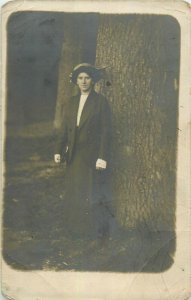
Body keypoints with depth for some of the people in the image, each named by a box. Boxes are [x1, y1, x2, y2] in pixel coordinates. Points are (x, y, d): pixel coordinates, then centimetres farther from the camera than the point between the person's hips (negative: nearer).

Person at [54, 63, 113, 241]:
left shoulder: (101, 102, -5)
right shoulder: (72, 103, 10)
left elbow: (106, 131, -9)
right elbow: (64, 129, 11)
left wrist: (103, 157, -15)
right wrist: (59, 151, 3)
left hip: (92, 156, -5)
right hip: (74, 156, 5)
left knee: (92, 194, 0)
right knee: (74, 194, 9)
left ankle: (96, 231, 12)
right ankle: (76, 228, 21)